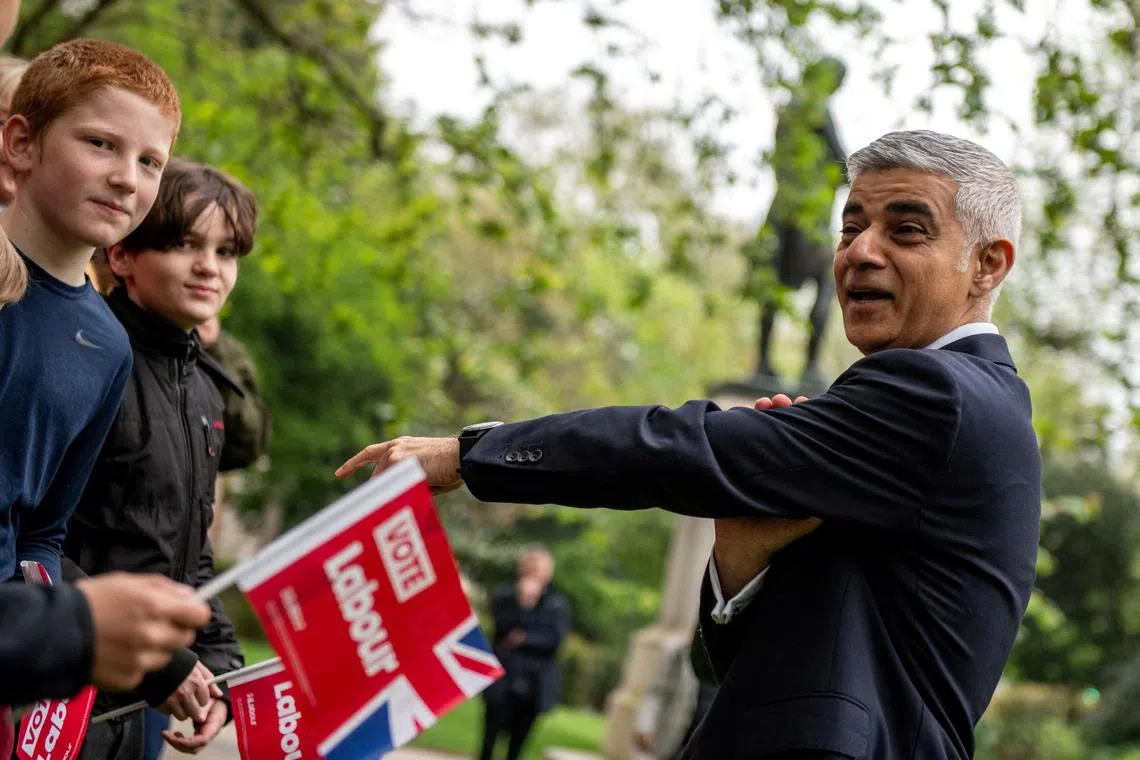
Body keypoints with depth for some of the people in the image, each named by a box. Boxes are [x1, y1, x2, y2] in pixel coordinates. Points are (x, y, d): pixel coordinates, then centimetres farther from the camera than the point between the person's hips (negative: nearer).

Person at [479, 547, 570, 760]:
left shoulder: (557, 604, 6)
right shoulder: (505, 596, 5)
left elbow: (555, 637, -6)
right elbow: (504, 625, -10)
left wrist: (524, 638, -10)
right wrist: (523, 601, -18)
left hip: (534, 683, 1)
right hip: (502, 678, -1)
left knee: (519, 738, 5)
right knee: (491, 735, -4)